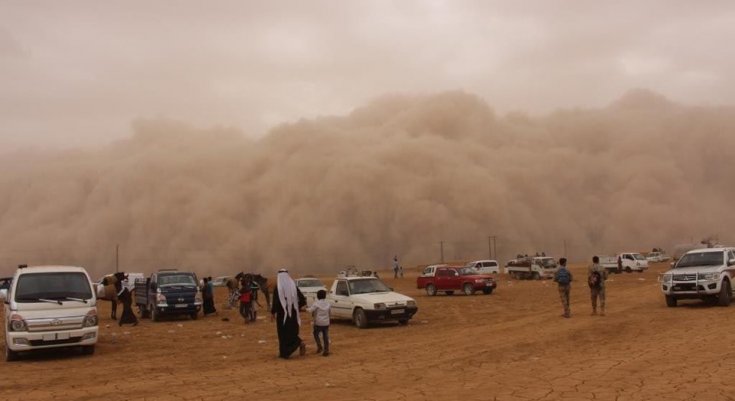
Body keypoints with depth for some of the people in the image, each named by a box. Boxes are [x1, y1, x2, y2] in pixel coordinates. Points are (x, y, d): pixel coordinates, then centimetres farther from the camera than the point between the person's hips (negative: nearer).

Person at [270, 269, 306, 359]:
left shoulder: (277, 288, -12)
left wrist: (272, 313, -3)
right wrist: (296, 308, 17)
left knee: (283, 333, 8)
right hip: (293, 314, 4)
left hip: (282, 314, -4)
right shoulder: (293, 286, 1)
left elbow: (275, 302, -16)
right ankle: (300, 343, -8)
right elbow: (302, 300, 3)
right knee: (292, 332, 17)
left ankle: (284, 353, 11)